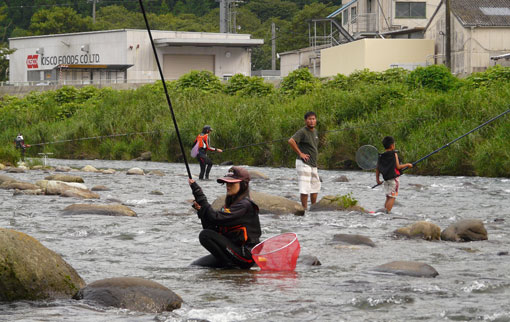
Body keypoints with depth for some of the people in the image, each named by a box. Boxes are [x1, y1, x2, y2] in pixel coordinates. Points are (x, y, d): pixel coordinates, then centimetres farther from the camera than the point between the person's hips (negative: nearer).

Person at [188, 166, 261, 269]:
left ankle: (232, 265, -14)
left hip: (245, 255, -9)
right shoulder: (229, 203, 15)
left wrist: (199, 194, -22)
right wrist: (201, 210, -5)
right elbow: (213, 229, 10)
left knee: (205, 235, -21)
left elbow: (216, 218, -25)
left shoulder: (245, 205, -14)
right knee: (196, 265, -2)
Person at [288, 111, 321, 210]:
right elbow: (291, 141, -27)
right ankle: (304, 209, -5)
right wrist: (300, 153, -21)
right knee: (305, 187, -9)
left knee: (316, 186, 15)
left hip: (313, 164, 9)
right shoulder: (302, 131, -13)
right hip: (304, 164, -9)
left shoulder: (315, 131, 14)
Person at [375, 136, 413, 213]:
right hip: (394, 178, -6)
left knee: (388, 197, 12)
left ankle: (385, 211, 7)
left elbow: (377, 168, 7)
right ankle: (387, 212, -15)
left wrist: (377, 179, 12)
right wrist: (407, 165, 4)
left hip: (386, 179, 6)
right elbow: (398, 166, -9)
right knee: (392, 197, -6)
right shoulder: (394, 154, -8)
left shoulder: (381, 156, 7)